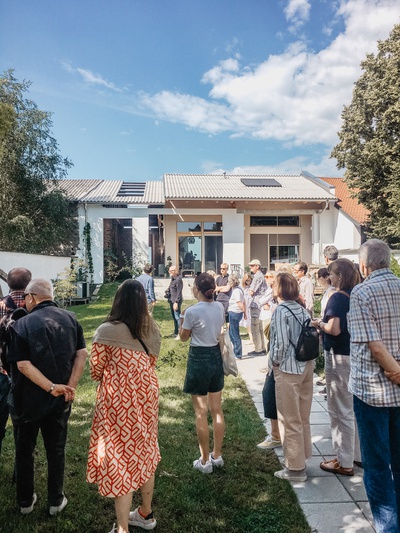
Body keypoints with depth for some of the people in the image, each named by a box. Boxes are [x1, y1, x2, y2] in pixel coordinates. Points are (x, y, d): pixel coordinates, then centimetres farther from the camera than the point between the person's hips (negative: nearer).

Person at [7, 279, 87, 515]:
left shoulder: (22, 324, -14)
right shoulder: (70, 318, -4)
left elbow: (22, 364, -20)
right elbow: (82, 353, -8)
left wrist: (52, 387, -20)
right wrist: (71, 386, -12)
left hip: (27, 399, -2)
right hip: (59, 400, 2)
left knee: (24, 450, 18)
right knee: (56, 449, 16)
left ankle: (25, 501, 33)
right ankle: (56, 501, 28)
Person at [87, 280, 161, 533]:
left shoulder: (107, 330, -16)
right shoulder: (152, 329, -1)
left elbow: (96, 370, -6)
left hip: (118, 400, -6)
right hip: (146, 394, 6)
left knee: (119, 456, 8)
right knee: (143, 451, 21)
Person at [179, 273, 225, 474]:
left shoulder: (192, 311, -19)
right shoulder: (220, 307, 0)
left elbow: (183, 337, -4)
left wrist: (182, 318, 8)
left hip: (199, 359, -6)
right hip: (216, 356, 7)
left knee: (201, 413, 6)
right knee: (217, 410, 16)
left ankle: (205, 461, 18)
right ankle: (217, 456, 29)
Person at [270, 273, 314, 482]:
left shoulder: (281, 310, -14)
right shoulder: (302, 309, 7)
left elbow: (281, 342, -19)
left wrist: (275, 361, -4)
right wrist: (306, 357, 14)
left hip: (288, 368, -8)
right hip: (306, 365, 8)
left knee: (290, 420, 6)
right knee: (303, 418, 19)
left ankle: (295, 467, 17)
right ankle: (301, 458, 34)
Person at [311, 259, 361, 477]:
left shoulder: (338, 297, -18)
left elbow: (335, 329, -26)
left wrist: (320, 323, -8)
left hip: (339, 357, -8)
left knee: (340, 411, 4)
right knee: (355, 408, 20)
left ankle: (344, 462, 15)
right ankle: (359, 452, 33)